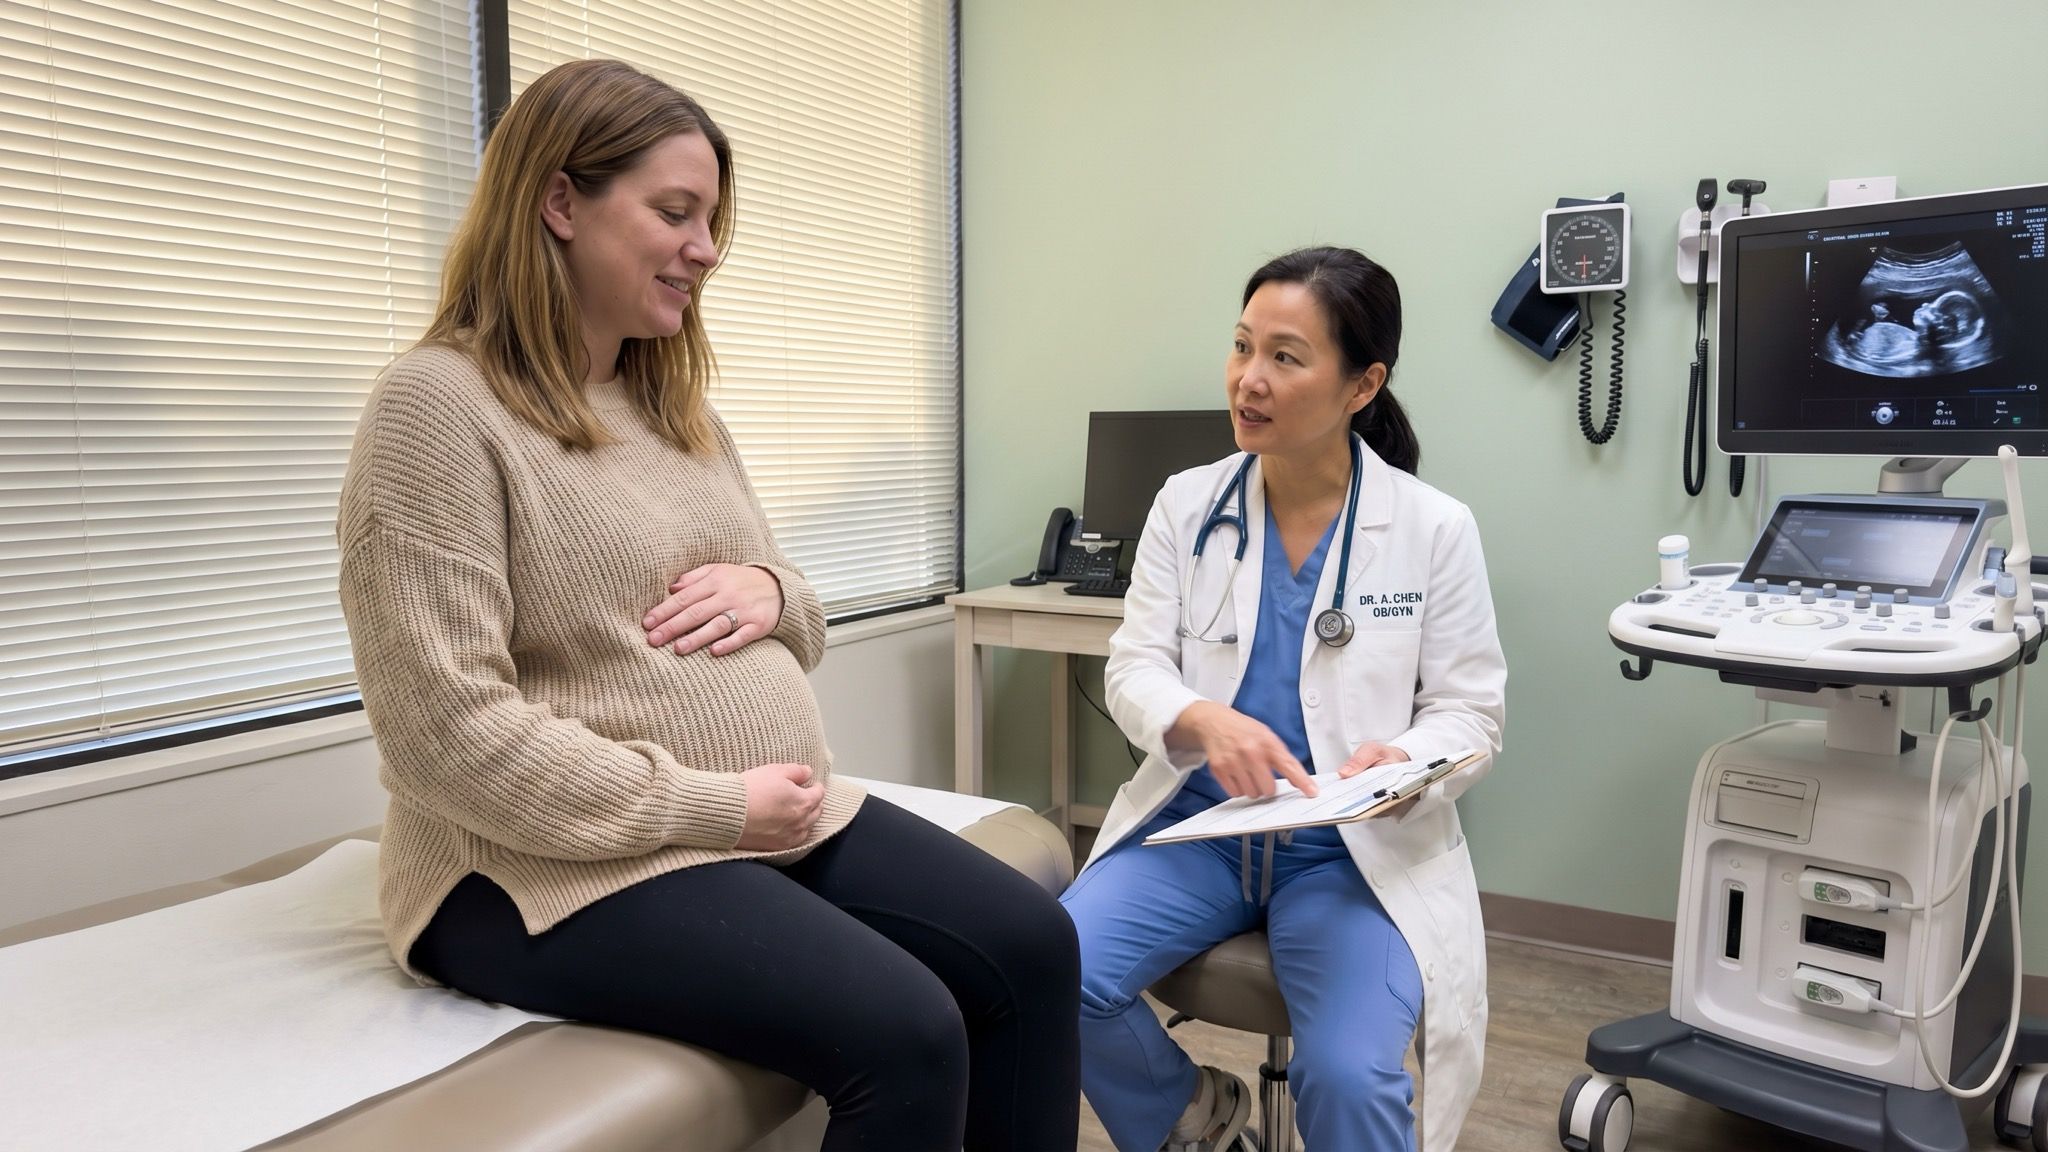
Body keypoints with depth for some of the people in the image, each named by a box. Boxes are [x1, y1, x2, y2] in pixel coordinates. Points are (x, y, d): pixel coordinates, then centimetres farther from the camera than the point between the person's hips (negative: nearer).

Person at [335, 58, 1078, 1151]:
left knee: (1033, 944, -6)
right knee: (905, 1034, -23)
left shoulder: (678, 406, 14)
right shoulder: (438, 406, -12)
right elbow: (449, 736, -20)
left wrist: (769, 591, -5)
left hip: (779, 818, 8)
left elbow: (797, 633, 20)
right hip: (568, 866, -8)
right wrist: (710, 808, -19)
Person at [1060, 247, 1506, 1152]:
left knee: (1348, 1077, -26)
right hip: (1195, 824, 3)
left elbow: (1470, 710, -2)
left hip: (1357, 852, -2)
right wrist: (1203, 721, -26)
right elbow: (1133, 670, -3)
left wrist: (1407, 764, -25)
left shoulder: (1434, 528, -5)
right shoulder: (1185, 504, 0)